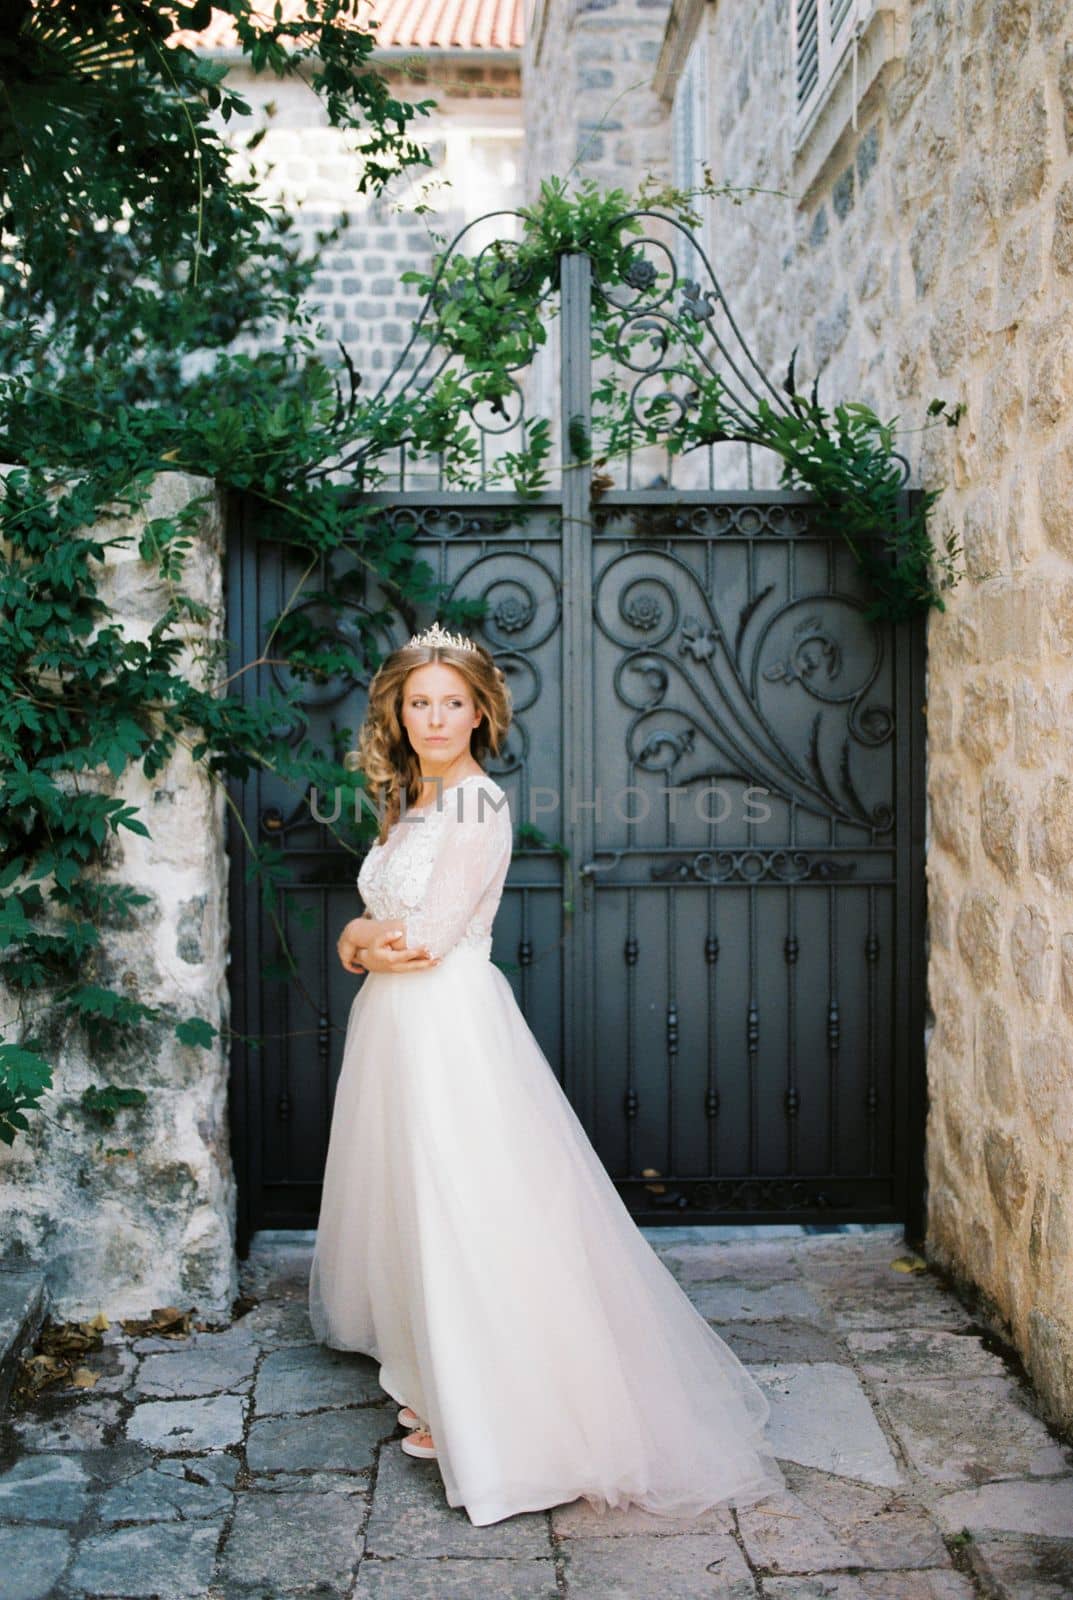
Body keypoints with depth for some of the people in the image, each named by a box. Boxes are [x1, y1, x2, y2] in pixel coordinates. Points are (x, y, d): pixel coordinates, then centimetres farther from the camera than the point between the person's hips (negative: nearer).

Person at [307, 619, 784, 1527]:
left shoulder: (479, 806, -13)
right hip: (395, 1027, 9)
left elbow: (427, 937, -18)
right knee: (414, 1204, 16)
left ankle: (475, 1412, 8)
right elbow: (377, 927, 13)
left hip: (451, 1023, -9)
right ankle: (433, 1376, 32)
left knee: (464, 1214, -3)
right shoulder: (411, 803, 13)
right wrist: (367, 944, -8)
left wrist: (363, 936, 0)